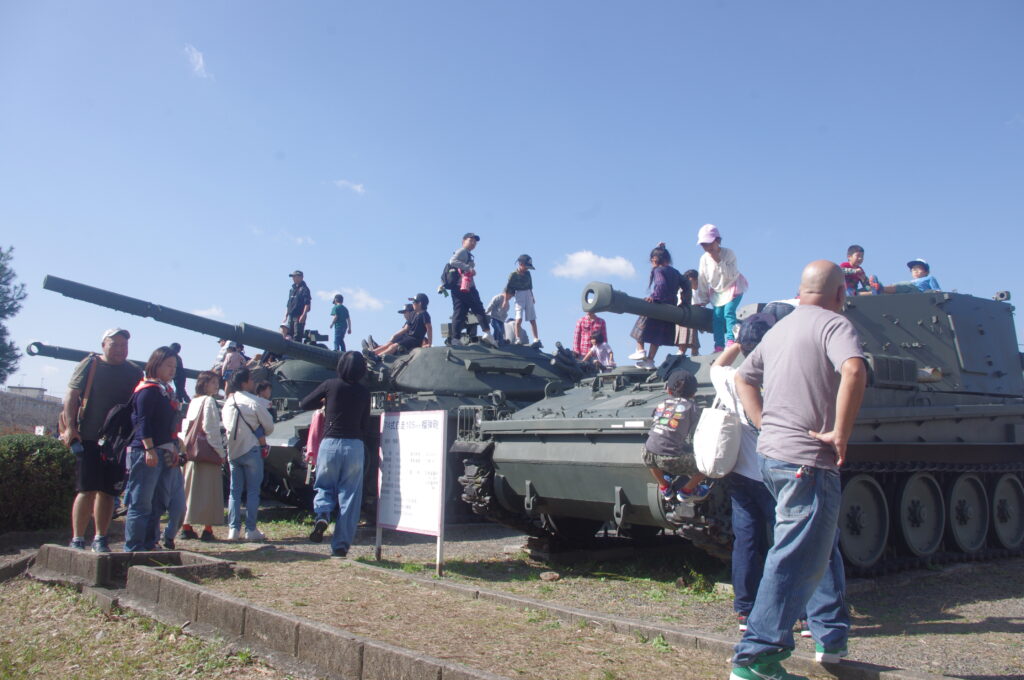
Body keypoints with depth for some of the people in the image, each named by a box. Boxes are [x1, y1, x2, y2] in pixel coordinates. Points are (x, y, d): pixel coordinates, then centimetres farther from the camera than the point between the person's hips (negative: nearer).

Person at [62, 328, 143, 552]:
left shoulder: (135, 373, 13)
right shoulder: (90, 365, 3)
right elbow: (71, 395, -2)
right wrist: (70, 427, -13)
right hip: (89, 440, -3)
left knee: (108, 492, 7)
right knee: (87, 490, -6)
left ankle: (100, 539, 16)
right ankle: (77, 540, 1)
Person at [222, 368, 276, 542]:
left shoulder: (227, 402, 6)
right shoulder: (253, 402, -12)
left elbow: (225, 425, 15)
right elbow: (269, 426, -6)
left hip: (233, 452, 6)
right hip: (251, 450, -6)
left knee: (235, 491, 10)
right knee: (253, 491, 1)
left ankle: (233, 529, 8)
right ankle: (251, 530, 0)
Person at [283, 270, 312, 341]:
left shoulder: (304, 289, -3)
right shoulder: (291, 289, 19)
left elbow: (307, 304, -12)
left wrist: (303, 315, -21)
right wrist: (286, 316, 17)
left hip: (299, 316, -7)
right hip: (291, 316, 8)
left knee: (297, 336, -11)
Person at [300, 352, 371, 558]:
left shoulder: (330, 385, 0)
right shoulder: (364, 392, 5)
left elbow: (303, 404, 9)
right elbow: (365, 428, 8)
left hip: (329, 443, 0)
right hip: (354, 446, 1)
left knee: (324, 486, 19)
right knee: (349, 495, 7)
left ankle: (322, 514, -11)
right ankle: (341, 545, 7)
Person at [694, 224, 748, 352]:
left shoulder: (728, 253, -17)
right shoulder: (704, 258, -8)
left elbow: (732, 274, -27)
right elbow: (702, 281, 0)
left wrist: (719, 261, -33)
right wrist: (701, 300, 3)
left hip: (733, 287, -4)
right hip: (716, 291, 4)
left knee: (728, 312, -21)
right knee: (717, 316, -3)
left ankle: (731, 340, -20)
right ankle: (719, 346, 1)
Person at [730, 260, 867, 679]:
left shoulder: (780, 329, 17)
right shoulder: (834, 324, -9)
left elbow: (743, 378, 25)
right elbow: (853, 370, -29)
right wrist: (841, 433, -21)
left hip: (770, 453, 9)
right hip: (807, 460, -9)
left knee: (823, 546, 23)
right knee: (796, 560, -6)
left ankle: (831, 638, 32)